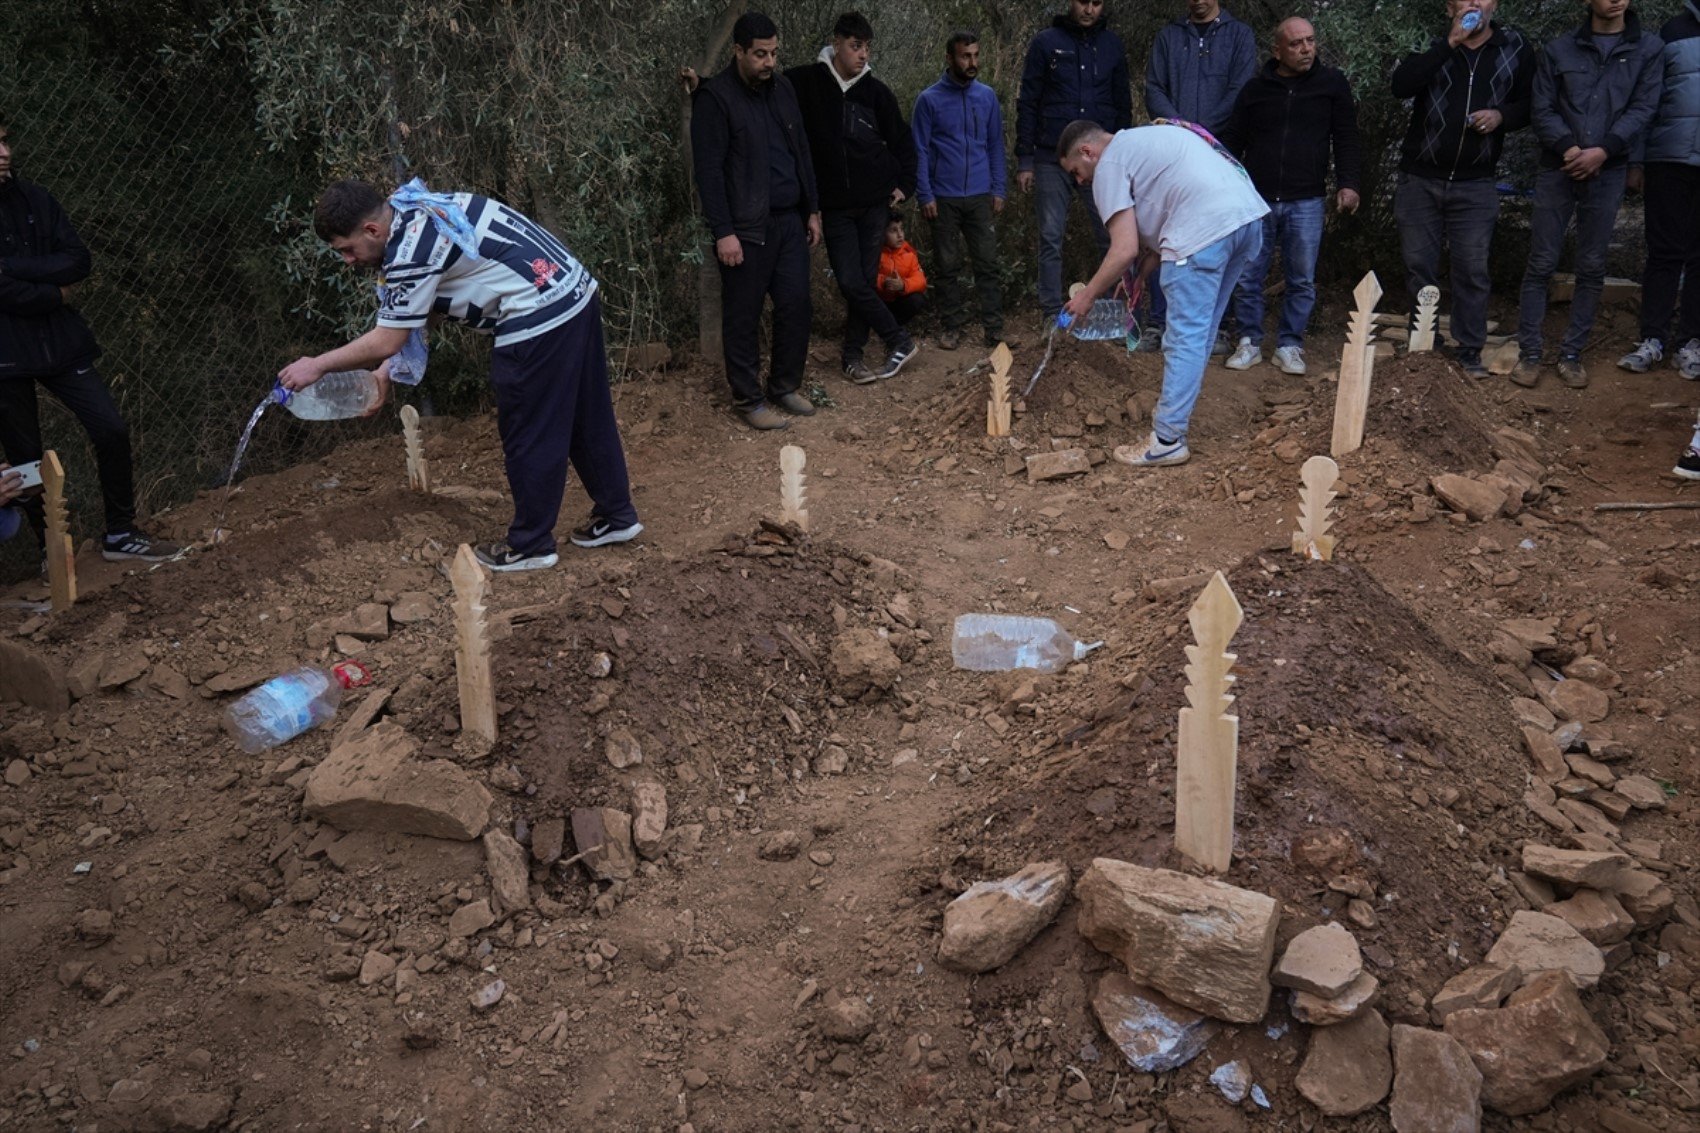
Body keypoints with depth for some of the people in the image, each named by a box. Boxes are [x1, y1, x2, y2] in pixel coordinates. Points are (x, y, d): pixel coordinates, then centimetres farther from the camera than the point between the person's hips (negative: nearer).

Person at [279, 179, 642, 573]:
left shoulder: (411, 249, -17)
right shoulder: (417, 211, 13)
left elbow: (386, 340, -12)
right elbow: (420, 308, 21)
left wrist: (318, 365, 0)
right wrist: (387, 368, 16)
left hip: (539, 319, -10)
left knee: (528, 436, 3)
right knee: (586, 416, 18)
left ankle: (530, 544, 16)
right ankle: (617, 515, 30)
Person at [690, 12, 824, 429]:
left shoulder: (783, 88, 10)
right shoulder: (715, 96, -10)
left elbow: (802, 152, 17)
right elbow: (708, 169, -14)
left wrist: (813, 210, 14)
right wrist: (723, 231, -18)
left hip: (789, 221, 6)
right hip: (746, 227, -6)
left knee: (796, 306, 8)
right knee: (743, 317, 3)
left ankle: (785, 386, 24)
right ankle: (748, 399, 14)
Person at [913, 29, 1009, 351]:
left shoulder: (987, 96, 5)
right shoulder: (929, 99, -3)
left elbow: (995, 145, 9)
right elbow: (920, 151, -2)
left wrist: (998, 189, 3)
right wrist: (925, 195, -8)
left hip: (981, 197, 2)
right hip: (944, 199, -2)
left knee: (988, 263, 0)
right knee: (948, 267, 6)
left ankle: (994, 327, 4)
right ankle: (953, 327, 14)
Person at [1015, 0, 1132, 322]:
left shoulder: (1112, 45, 10)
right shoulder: (1046, 42, 4)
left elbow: (1123, 105, 14)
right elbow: (1027, 104, 3)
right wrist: (1024, 160, -3)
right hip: (1052, 159, -1)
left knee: (1112, 235, -2)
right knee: (1051, 239, 1)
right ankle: (1053, 316, 7)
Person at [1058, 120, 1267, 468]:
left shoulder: (1109, 166, 3)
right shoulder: (1143, 139, 31)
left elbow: (1125, 250, -4)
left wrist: (1087, 295, 7)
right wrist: (1138, 273, 26)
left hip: (1207, 227, -9)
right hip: (1249, 212, 9)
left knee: (1186, 337, -4)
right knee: (1201, 330, 19)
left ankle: (1168, 441, 0)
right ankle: (1175, 409, 31)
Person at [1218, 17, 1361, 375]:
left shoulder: (1332, 83, 5)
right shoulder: (1255, 89, 7)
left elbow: (1346, 137, 4)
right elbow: (1233, 143, 11)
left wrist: (1347, 182, -8)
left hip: (1306, 203, 0)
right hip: (1257, 200, 1)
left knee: (1302, 281, 3)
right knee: (1246, 277, 2)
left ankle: (1289, 346, 14)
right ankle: (1249, 343, 15)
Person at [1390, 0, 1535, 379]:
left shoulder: (1515, 48, 4)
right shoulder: (1432, 46, 1)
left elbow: (1532, 104, 9)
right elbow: (1401, 85, -18)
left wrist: (1502, 114, -11)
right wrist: (1449, 43, -20)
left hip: (1475, 184, 0)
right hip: (1420, 179, 0)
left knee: (1472, 270, 1)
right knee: (1419, 266, 7)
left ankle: (1470, 351, 10)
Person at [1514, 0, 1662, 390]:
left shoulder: (1648, 49, 5)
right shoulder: (1558, 50, 5)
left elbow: (1643, 109, -1)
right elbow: (1542, 110, 1)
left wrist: (1603, 151, -16)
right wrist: (1568, 147, -15)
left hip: (1608, 174, 1)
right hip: (1557, 170, -1)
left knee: (1592, 268, 4)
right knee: (1541, 264, -2)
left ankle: (1571, 355, 11)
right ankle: (1528, 354, 3)